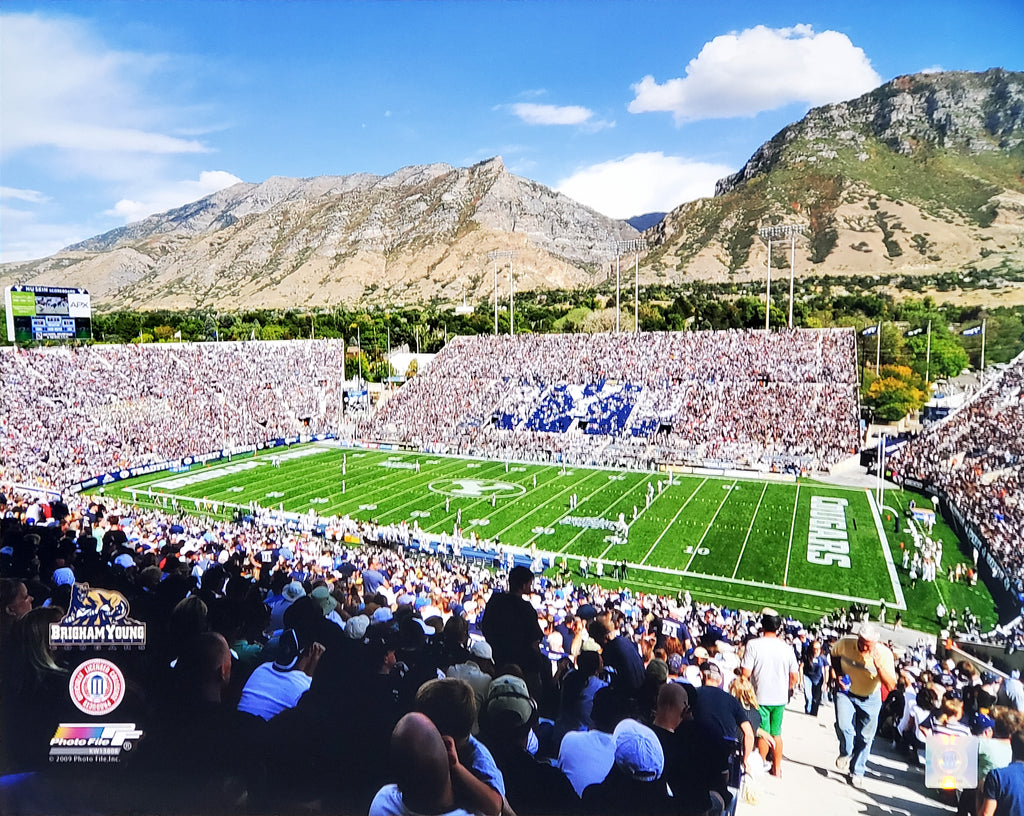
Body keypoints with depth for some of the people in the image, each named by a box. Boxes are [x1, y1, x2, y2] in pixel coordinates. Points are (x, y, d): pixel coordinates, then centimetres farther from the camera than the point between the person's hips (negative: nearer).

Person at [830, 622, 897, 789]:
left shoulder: (884, 654, -25)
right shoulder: (845, 643, -22)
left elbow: (891, 685, -28)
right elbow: (834, 655, 2)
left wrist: (879, 666, -42)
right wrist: (839, 674, -11)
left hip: (870, 698, 1)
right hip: (846, 691, 0)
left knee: (865, 737, 9)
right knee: (843, 725, -22)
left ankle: (857, 772, 32)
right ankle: (846, 753, 10)